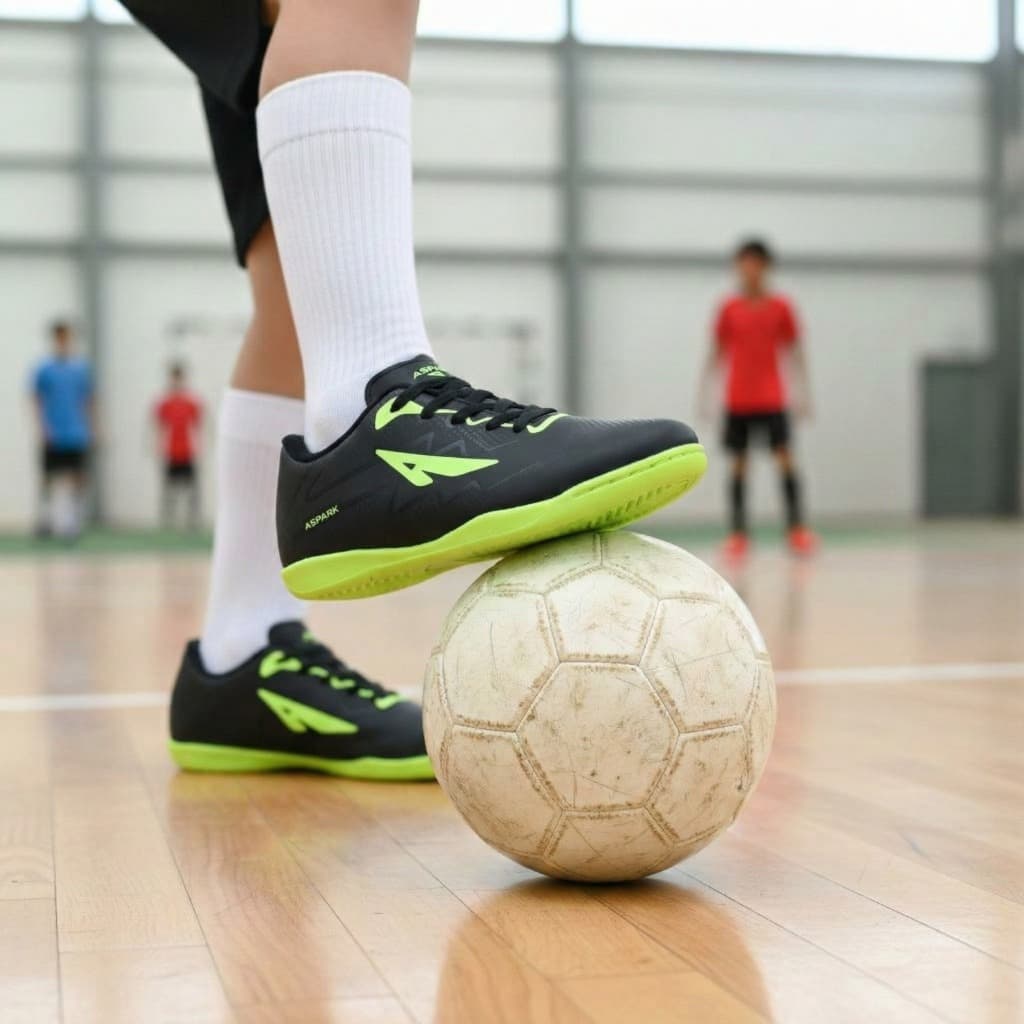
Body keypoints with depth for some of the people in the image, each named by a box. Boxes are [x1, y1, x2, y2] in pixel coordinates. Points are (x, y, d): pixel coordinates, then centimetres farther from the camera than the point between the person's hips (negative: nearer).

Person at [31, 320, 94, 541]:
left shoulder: (82, 368, 7)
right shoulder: (43, 369, -1)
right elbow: (36, 401, -1)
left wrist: (89, 428, 12)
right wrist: (43, 428, -10)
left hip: (77, 437, 2)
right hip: (52, 437, -2)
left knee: (77, 480, 0)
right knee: (49, 479, 3)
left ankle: (74, 522, 5)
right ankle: (45, 520, 14)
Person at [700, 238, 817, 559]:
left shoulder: (781, 307, 2)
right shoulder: (729, 308, 4)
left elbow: (794, 352, 6)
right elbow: (717, 354, 10)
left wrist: (802, 392, 1)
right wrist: (706, 393, 6)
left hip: (772, 397, -1)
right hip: (737, 398, 1)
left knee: (784, 456, -11)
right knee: (738, 462, 2)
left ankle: (797, 529, -10)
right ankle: (739, 533, 7)